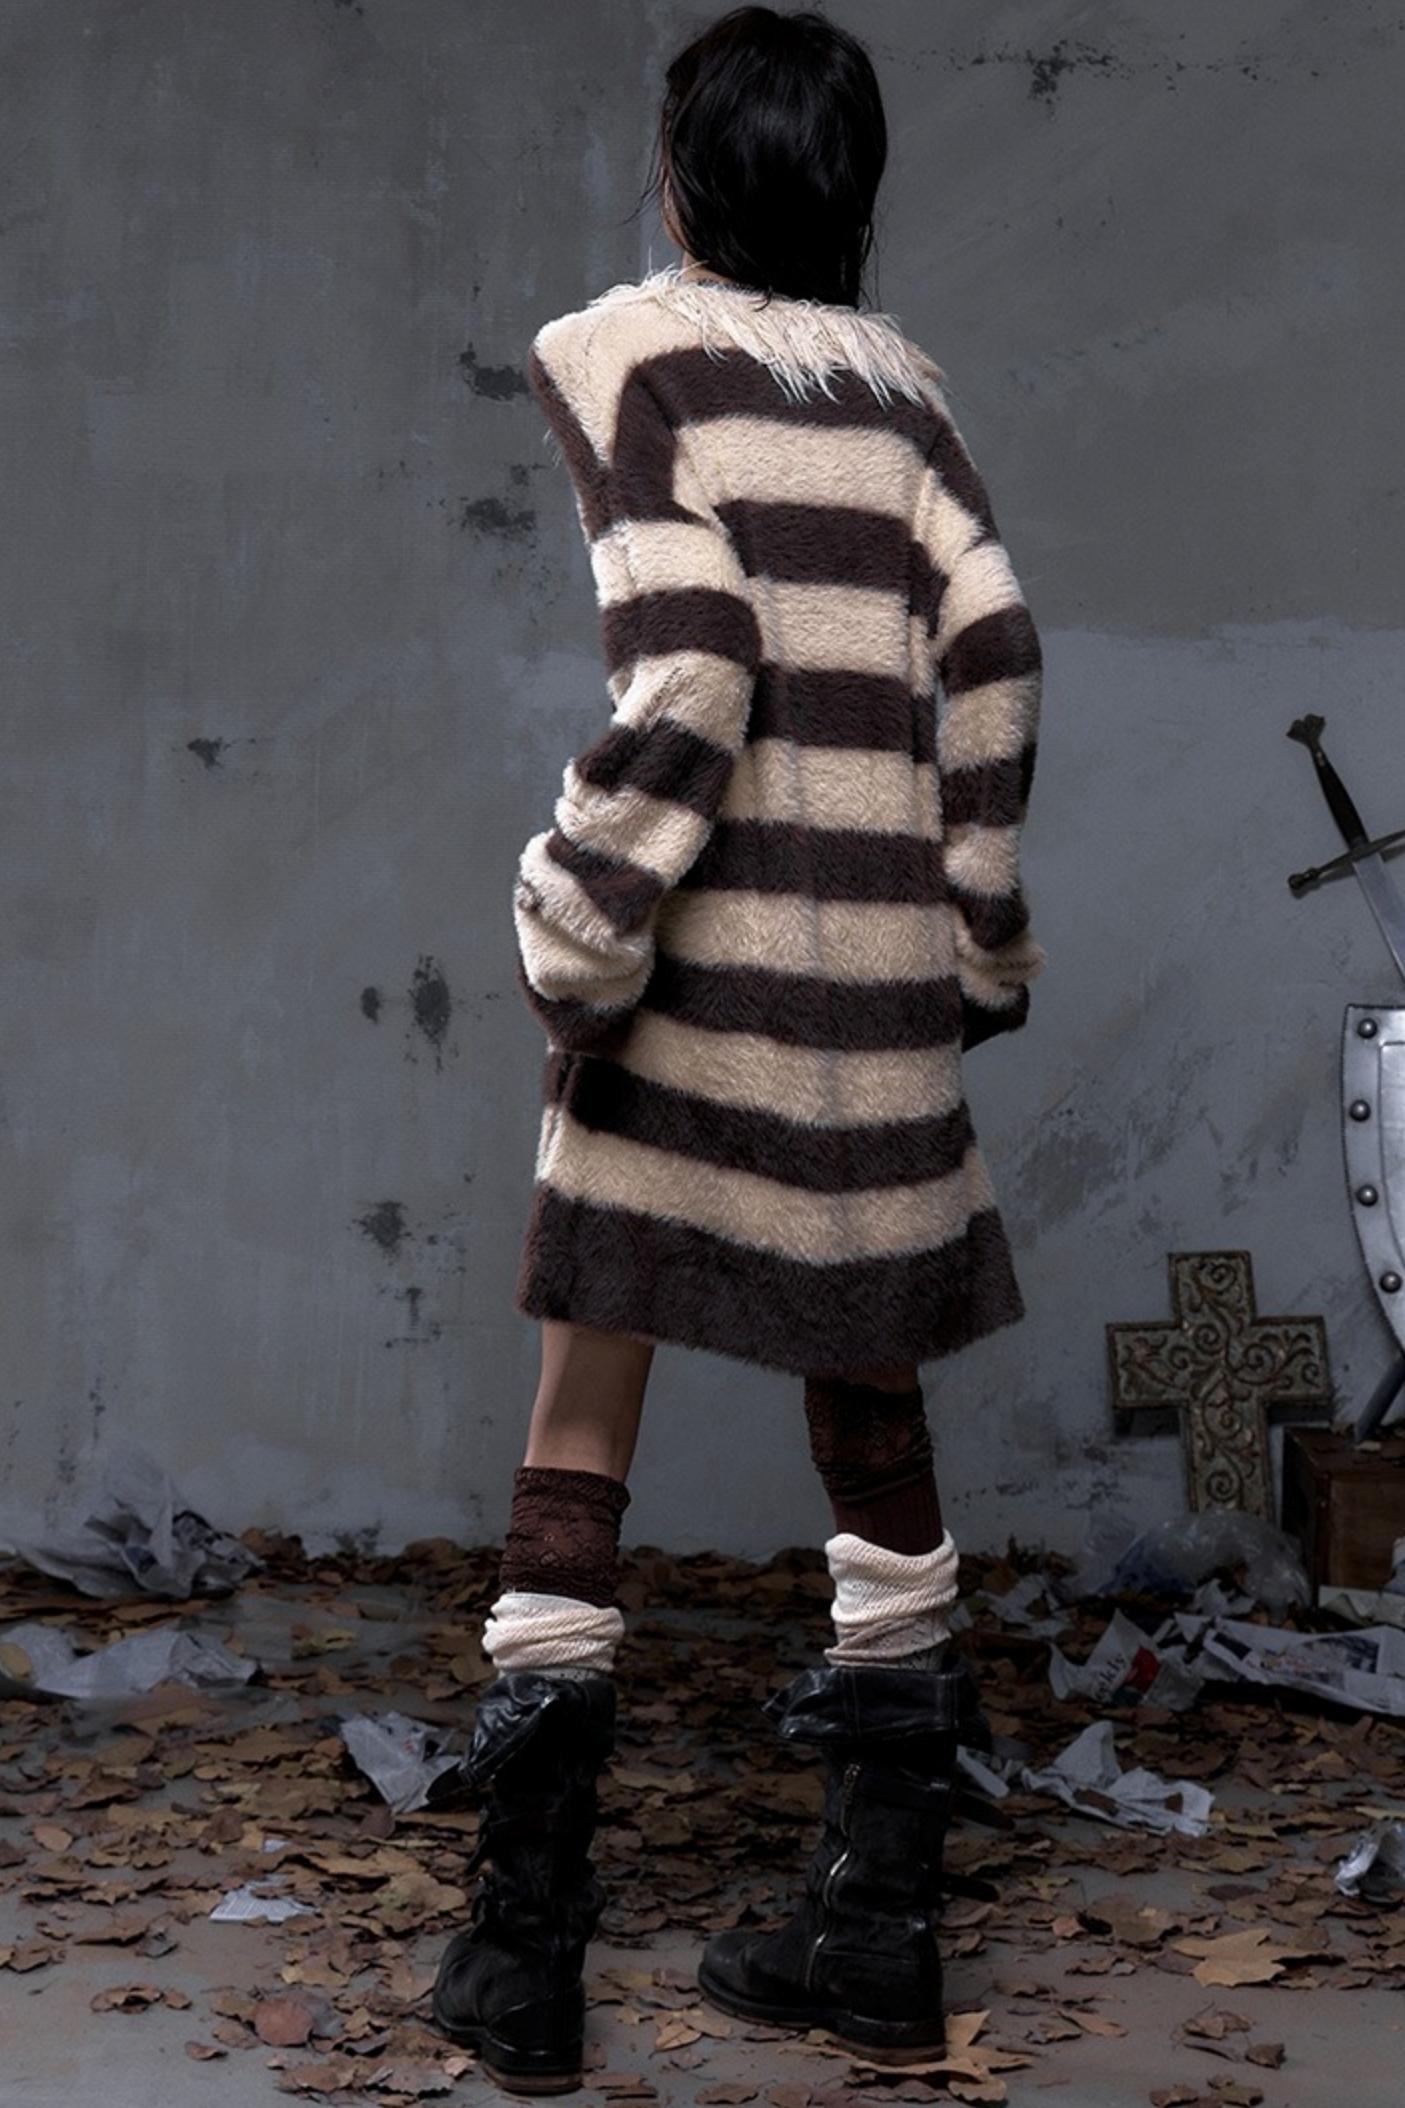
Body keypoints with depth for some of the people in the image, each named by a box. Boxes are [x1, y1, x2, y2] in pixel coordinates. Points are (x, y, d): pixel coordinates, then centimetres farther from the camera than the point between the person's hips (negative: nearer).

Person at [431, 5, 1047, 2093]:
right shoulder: (892, 375, 12)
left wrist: (576, 953, -10)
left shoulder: (625, 349, -1)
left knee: (584, 1416, 3)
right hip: (885, 973, 5)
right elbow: (989, 646, 3)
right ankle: (879, 1921, 18)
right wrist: (982, 934, 10)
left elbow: (687, 675, -13)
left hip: (709, 959, -4)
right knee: (869, 1397, 13)